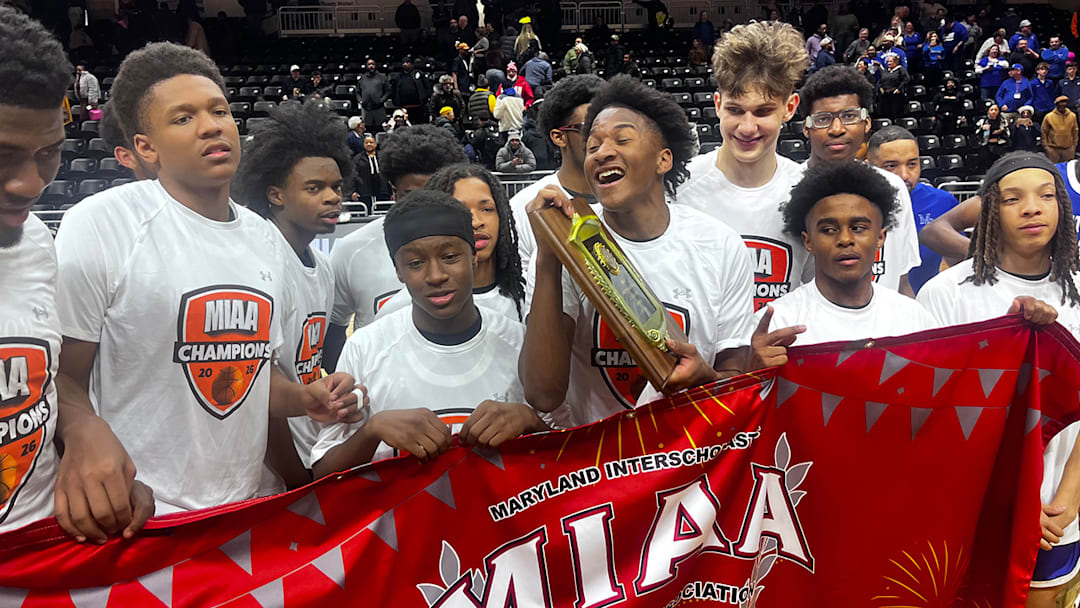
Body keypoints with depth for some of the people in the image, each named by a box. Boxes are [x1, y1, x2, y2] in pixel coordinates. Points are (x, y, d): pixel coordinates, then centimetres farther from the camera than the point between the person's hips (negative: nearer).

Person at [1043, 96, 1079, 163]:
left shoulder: (1072, 116, 4)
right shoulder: (1049, 117, -4)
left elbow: (1074, 132, 12)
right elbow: (1044, 132, 2)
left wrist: (1074, 145, 9)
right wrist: (1045, 146, -2)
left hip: (1068, 149, 3)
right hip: (1053, 149, -2)